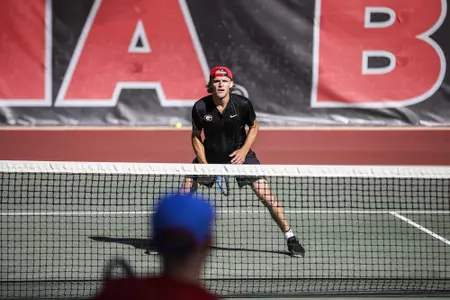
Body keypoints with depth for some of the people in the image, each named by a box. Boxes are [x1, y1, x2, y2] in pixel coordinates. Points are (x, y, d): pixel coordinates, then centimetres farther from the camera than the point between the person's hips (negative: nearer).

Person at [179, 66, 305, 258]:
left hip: (239, 155, -1)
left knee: (266, 195, -11)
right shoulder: (200, 107, -18)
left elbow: (254, 127, 0)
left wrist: (244, 150, -14)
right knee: (183, 194, -7)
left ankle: (290, 238, 2)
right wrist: (204, 164, -12)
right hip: (210, 156, 1)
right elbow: (196, 136, -3)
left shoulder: (243, 104, -19)